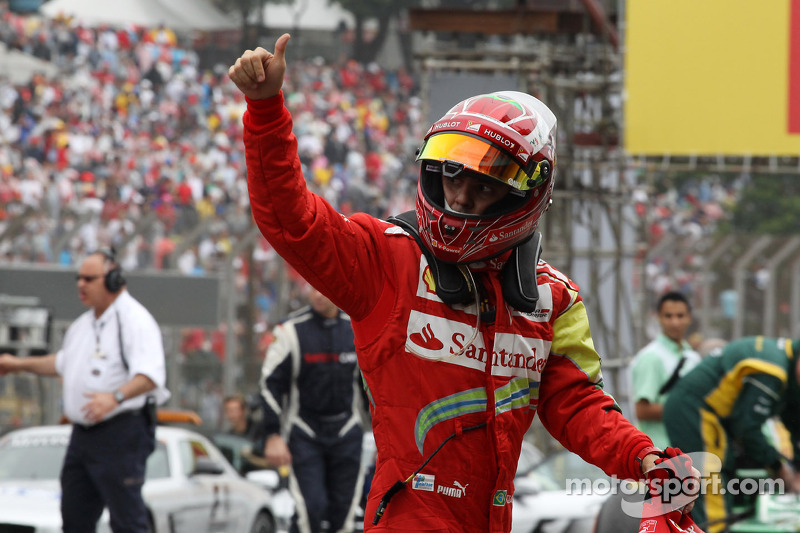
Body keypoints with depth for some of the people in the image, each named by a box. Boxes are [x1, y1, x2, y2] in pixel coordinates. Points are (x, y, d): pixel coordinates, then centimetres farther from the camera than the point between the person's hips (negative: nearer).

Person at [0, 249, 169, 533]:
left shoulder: (134, 320, -12)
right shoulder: (83, 325, 17)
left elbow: (150, 375, -25)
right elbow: (62, 363, 35)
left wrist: (115, 397, -39)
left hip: (121, 434, -9)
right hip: (83, 434, 9)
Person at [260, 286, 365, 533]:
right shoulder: (291, 330, -6)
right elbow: (271, 385, -4)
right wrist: (273, 436, -10)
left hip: (346, 431, 3)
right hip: (304, 433, -3)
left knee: (344, 511, 1)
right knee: (310, 507, -15)